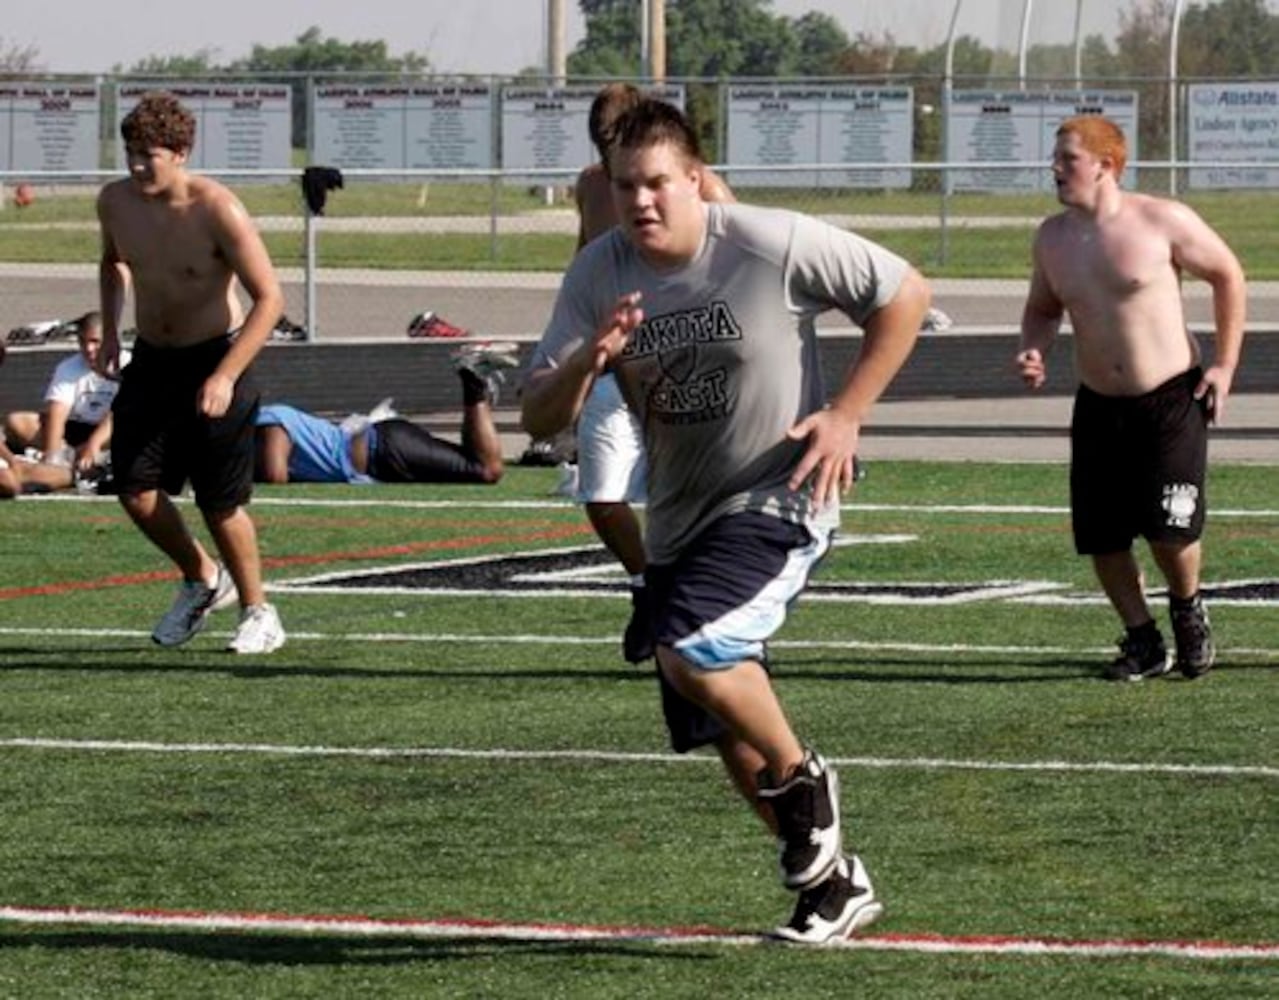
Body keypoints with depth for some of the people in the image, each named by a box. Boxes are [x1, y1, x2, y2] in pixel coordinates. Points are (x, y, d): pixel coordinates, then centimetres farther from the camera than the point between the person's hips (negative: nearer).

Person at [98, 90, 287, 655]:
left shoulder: (217, 211, -22)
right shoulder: (116, 203, -5)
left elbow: (269, 299, -19)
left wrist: (226, 376, -26)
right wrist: (110, 330, 7)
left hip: (216, 357, -5)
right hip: (151, 359, 5)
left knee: (221, 502, -3)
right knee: (135, 491, -4)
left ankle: (257, 613, 19)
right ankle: (201, 579, 23)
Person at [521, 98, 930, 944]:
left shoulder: (774, 246, -17)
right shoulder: (598, 275, -4)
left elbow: (905, 293, -7)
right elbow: (540, 417, -5)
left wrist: (847, 415, -12)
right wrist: (589, 360, -26)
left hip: (778, 499, -6)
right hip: (679, 518, 6)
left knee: (694, 652, -29)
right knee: (730, 737, 10)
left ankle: (801, 780, -2)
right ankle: (833, 882, 30)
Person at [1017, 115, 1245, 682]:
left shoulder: (1163, 222, -12)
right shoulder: (1052, 237, 2)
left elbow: (1227, 275, 0)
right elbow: (1043, 308, 19)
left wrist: (1224, 366, -2)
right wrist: (1032, 351, -4)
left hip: (1172, 402, -5)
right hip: (1098, 407, 5)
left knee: (1170, 530, -14)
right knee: (1101, 537, 0)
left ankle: (1188, 609, 18)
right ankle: (1143, 643, 20)